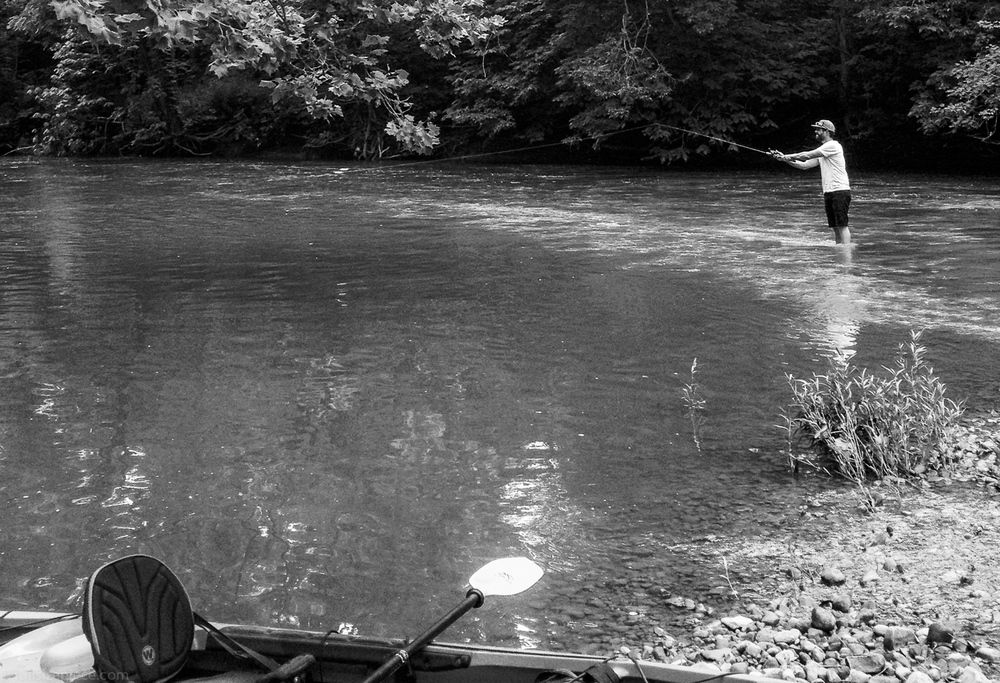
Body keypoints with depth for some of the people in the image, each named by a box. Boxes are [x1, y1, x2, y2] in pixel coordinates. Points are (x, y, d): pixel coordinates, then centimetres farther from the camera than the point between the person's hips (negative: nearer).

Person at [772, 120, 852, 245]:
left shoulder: (833, 146, -9)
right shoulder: (822, 151, 20)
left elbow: (807, 155, -12)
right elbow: (804, 165, 15)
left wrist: (788, 156, -4)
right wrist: (784, 159, 6)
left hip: (840, 191, -9)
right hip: (828, 192, 9)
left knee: (842, 225, -12)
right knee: (835, 227, 8)